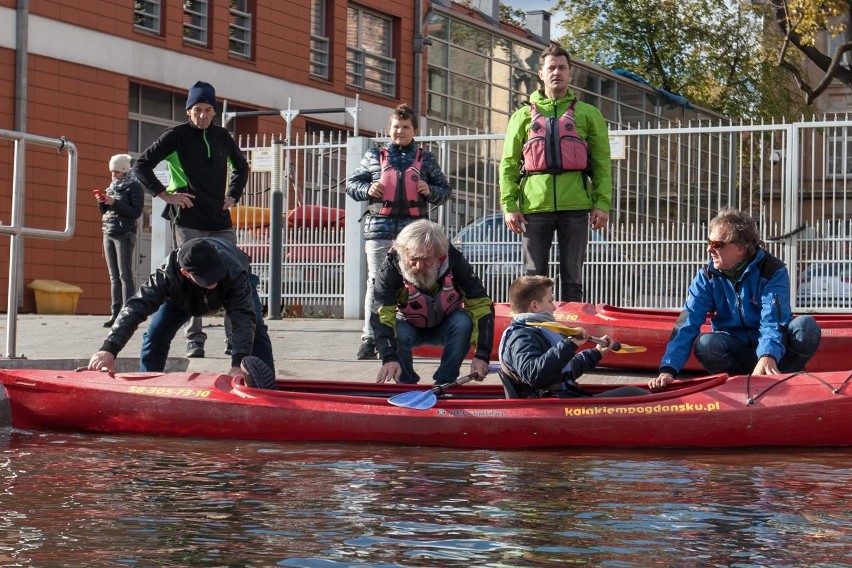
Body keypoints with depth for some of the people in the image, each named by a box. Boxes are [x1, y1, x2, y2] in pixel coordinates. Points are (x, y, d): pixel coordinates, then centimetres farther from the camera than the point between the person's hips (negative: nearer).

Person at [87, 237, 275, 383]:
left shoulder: (235, 273, -47)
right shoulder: (168, 274, -44)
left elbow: (244, 318, -51)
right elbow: (135, 308, -49)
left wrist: (238, 364, -65)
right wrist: (109, 349, -61)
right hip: (184, 295, 1)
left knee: (256, 332, -20)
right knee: (155, 335, -14)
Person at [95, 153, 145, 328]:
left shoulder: (134, 187, -4)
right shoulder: (112, 187, 17)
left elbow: (136, 212, -12)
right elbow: (104, 211, 22)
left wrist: (114, 203, -17)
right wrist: (101, 201, 1)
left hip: (124, 234, -7)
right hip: (108, 233, 7)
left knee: (125, 275, -10)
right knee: (114, 276, 5)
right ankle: (115, 314, 4)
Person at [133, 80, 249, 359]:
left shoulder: (222, 136, 12)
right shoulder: (176, 136, -1)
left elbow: (241, 166, 30)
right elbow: (141, 165, -2)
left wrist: (233, 195, 16)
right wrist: (165, 194, -7)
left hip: (221, 221, 4)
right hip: (188, 220, -4)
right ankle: (194, 340, 3)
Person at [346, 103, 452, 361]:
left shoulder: (425, 158, 13)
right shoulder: (375, 156, 13)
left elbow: (445, 190, 19)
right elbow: (352, 184, 16)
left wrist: (430, 191, -3)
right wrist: (367, 189, -4)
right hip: (380, 226, 0)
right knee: (377, 282, -4)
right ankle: (369, 337, -2)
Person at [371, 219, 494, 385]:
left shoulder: (454, 261, -27)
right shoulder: (389, 270, -31)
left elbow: (481, 305, -26)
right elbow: (382, 317, -39)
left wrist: (482, 355, -36)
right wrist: (389, 358, -56)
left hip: (445, 327, 1)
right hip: (409, 327, -1)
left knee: (464, 321, -31)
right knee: (397, 332, -34)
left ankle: (444, 383, -17)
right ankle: (407, 384, -10)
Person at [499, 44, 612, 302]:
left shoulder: (588, 115, 12)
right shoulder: (524, 115, 14)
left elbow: (602, 164, 8)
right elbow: (509, 164, 9)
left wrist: (602, 203, -4)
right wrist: (509, 205, -2)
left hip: (575, 206, 0)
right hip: (534, 206, 0)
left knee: (572, 276, 3)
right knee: (534, 276, 2)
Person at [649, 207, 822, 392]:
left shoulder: (774, 271, -14)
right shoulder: (707, 276, -5)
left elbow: (773, 322, -28)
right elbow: (686, 324, -16)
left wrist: (767, 357, -50)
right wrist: (668, 370, -31)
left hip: (776, 350, -2)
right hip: (737, 350, 2)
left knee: (806, 326, -30)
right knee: (705, 344, -29)